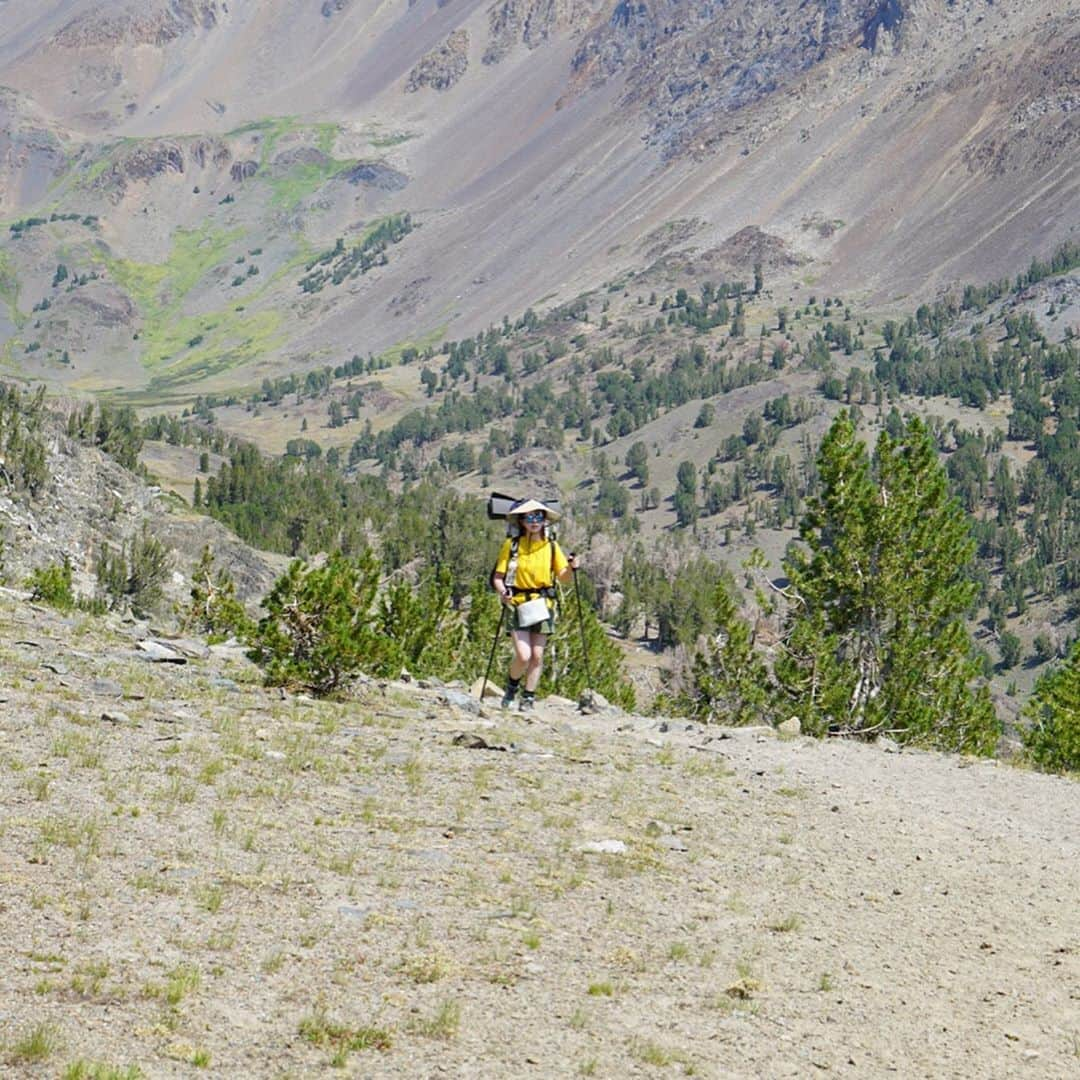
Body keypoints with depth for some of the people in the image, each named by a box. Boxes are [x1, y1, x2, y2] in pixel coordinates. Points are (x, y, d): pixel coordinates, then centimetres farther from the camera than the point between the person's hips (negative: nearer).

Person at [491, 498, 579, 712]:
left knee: (537, 656, 2)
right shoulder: (511, 545, -1)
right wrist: (503, 592, -21)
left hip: (542, 606, 3)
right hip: (518, 605, -3)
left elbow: (563, 577, 8)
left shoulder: (551, 546, 6)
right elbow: (498, 577, -1)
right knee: (523, 655, -13)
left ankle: (528, 699, 15)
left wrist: (571, 568, -13)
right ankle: (512, 685, 16)